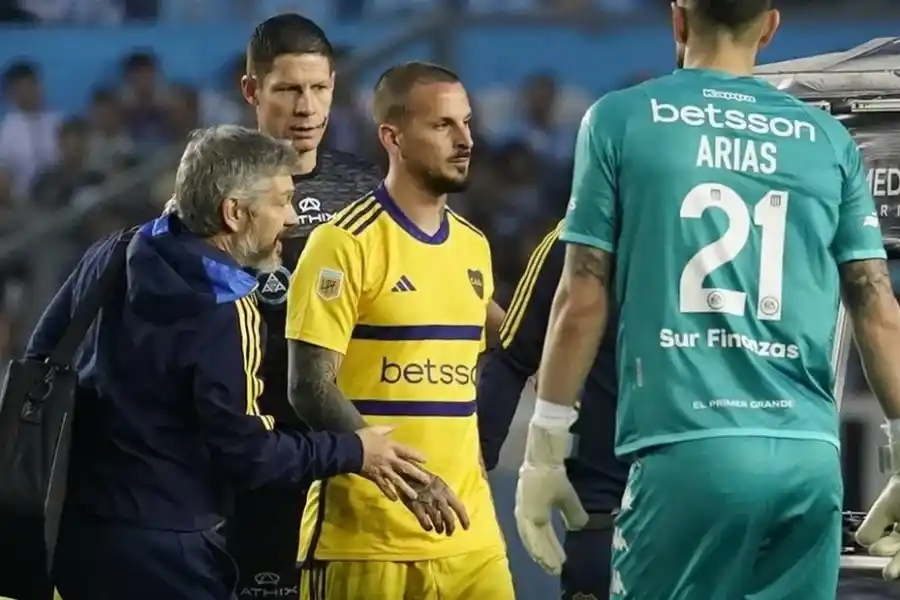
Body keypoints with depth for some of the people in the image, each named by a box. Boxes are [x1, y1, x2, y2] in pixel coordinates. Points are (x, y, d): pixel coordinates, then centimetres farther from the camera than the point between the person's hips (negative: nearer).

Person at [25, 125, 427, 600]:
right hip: (157, 547, -8)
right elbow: (247, 456, -15)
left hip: (73, 525, 8)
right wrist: (351, 453, -4)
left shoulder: (113, 256, 3)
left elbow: (43, 353, 13)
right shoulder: (223, 317, -20)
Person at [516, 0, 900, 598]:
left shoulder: (620, 120, 5)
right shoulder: (830, 139, 11)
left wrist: (545, 450, 9)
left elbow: (584, 301, 2)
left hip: (686, 449, -3)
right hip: (810, 457, 3)